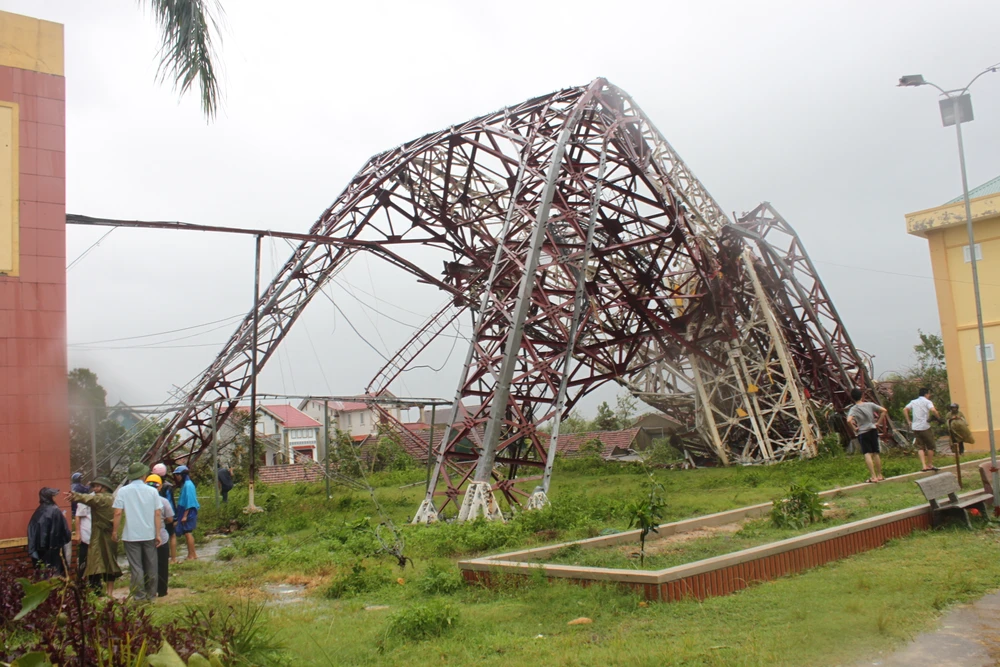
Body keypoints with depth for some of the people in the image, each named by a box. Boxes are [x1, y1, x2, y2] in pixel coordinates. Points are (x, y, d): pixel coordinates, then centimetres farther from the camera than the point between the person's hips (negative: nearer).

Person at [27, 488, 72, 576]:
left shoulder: (38, 512, 2)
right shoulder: (55, 511, -14)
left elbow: (31, 531, 3)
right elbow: (64, 530, -13)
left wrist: (33, 550, 8)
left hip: (40, 549, 6)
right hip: (53, 548, -6)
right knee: (56, 574, 1)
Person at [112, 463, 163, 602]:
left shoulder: (123, 491, -4)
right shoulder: (152, 491, -1)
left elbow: (118, 513, -9)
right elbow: (158, 514, -2)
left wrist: (115, 530, 3)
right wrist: (158, 534, 3)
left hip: (131, 535, -1)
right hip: (149, 534, 1)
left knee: (136, 566, 5)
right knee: (151, 566, 12)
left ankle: (140, 596, 5)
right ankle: (151, 595, 19)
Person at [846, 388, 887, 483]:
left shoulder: (853, 409, -11)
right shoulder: (870, 405, 0)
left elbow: (849, 420, -28)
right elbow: (884, 410, 1)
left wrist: (854, 428, -11)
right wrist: (878, 422, 6)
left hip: (862, 433, -4)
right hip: (873, 430, 4)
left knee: (867, 454, -6)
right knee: (876, 453, 13)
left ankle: (873, 477, -13)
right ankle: (879, 475, 21)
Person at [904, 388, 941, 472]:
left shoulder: (913, 402, 14)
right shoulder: (927, 402, -2)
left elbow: (905, 410, 8)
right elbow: (933, 410, -20)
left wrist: (909, 421, 10)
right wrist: (939, 418, -7)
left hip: (915, 427, 4)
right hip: (925, 427, -4)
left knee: (920, 447, 4)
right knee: (930, 446, 11)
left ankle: (924, 466, -7)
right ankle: (930, 465, 18)